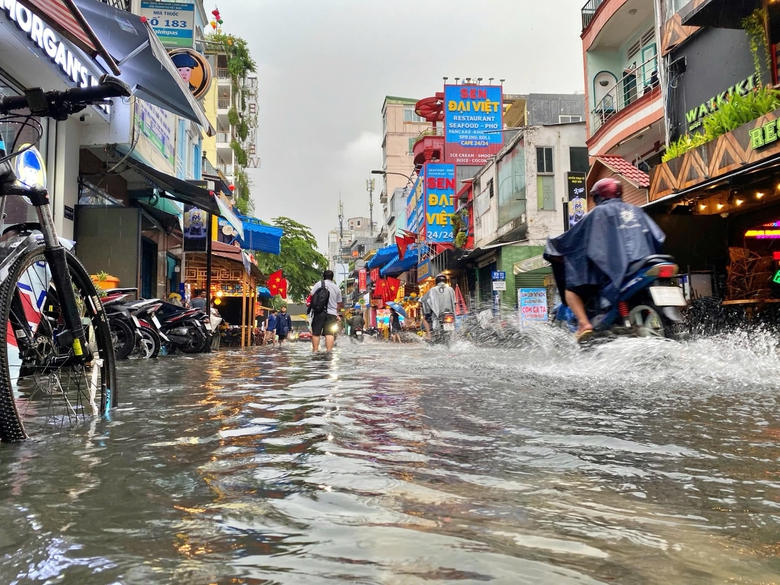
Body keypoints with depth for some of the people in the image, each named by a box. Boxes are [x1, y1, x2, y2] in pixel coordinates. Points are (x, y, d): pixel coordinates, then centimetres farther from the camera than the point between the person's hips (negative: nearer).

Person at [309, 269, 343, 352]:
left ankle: (315, 350, 4)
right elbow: (339, 303, 18)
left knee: (316, 332, 4)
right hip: (331, 313, 2)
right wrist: (337, 313, 30)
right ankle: (329, 351, -10)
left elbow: (312, 296, -2)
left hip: (319, 312, -2)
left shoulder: (319, 284, 4)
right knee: (330, 333, -2)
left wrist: (312, 305, 14)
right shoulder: (337, 288, 14)